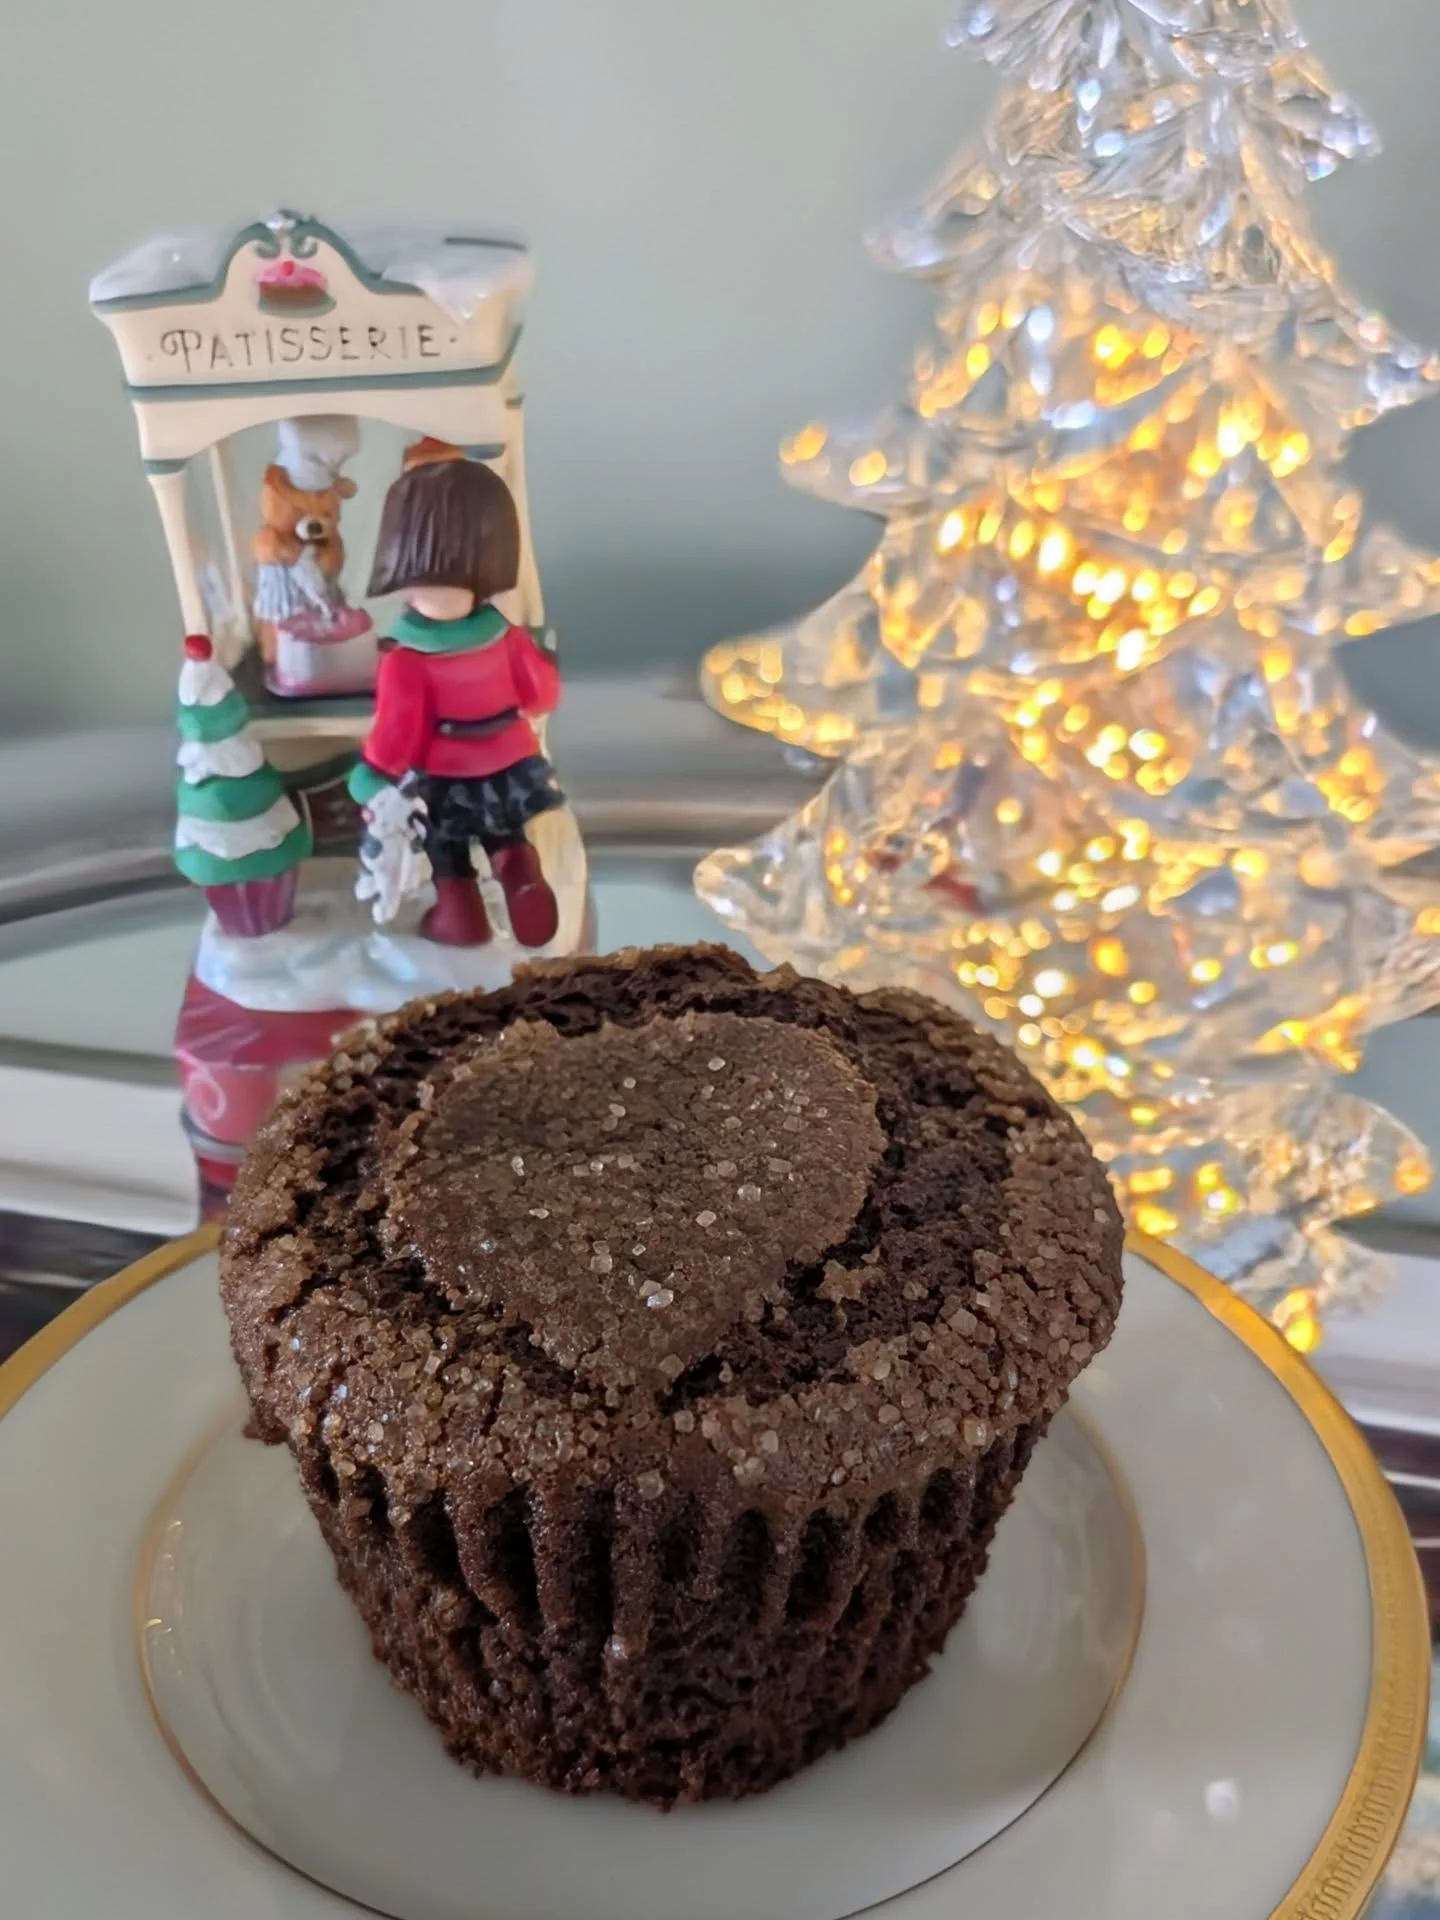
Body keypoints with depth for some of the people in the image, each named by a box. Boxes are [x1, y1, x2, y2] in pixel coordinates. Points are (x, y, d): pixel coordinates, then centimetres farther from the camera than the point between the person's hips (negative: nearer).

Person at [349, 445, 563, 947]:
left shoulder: (406, 663, -30)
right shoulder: (507, 637, -19)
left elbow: (396, 739, -21)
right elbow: (541, 696, -3)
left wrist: (369, 785, -5)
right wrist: (541, 658, 18)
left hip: (446, 785, -3)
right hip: (511, 771, 3)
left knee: (450, 859, 23)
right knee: (508, 841, 26)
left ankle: (460, 915, 36)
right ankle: (523, 879, 3)